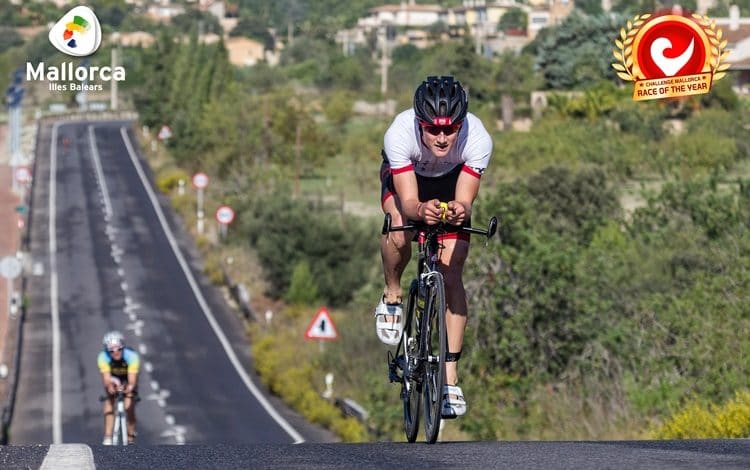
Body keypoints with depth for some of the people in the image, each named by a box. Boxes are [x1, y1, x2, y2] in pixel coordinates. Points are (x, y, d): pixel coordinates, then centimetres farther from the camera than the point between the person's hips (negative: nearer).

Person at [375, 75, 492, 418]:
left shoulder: (477, 139, -36)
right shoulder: (399, 134, -39)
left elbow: (465, 202, -36)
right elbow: (408, 201, -40)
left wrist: (458, 211, -60)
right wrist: (421, 210, -63)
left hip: (451, 185, 1)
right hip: (404, 177, -1)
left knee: (451, 275, -11)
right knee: (399, 233, -33)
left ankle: (450, 376, -7)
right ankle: (392, 296, -2)